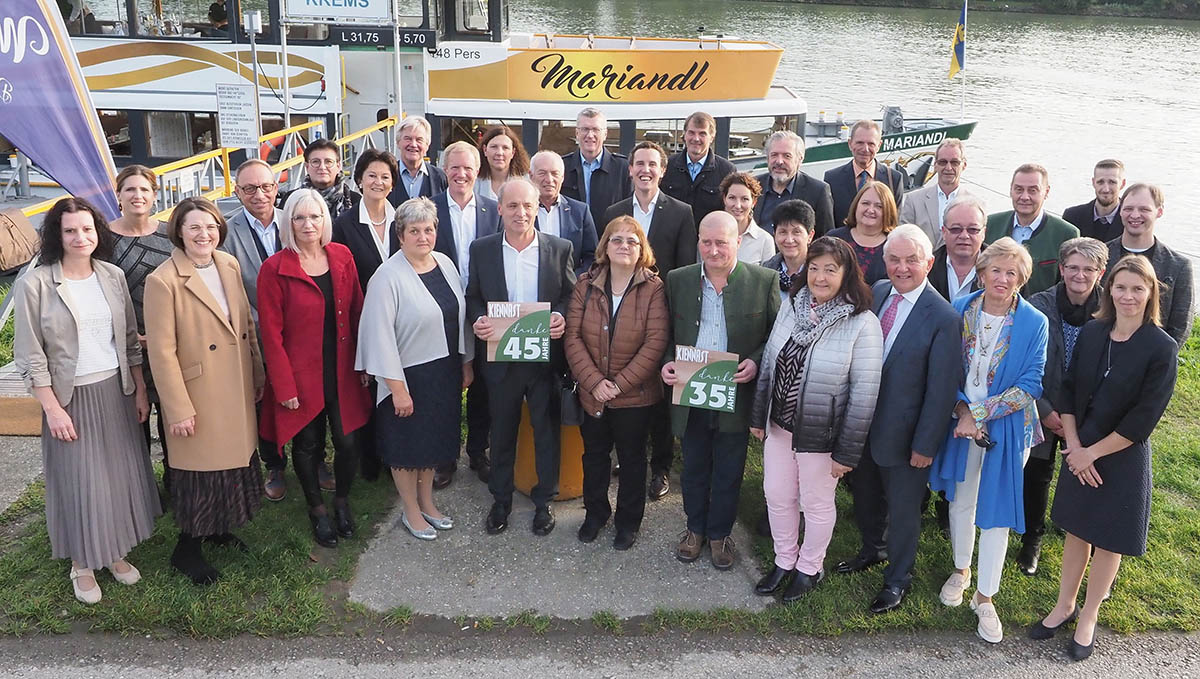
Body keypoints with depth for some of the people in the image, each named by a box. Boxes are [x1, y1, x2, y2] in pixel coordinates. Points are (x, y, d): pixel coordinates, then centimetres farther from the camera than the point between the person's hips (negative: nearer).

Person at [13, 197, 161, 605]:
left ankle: (115, 552, 30)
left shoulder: (113, 276, 1)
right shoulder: (35, 285, -11)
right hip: (71, 397, -4)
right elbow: (29, 356, -9)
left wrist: (140, 390, 7)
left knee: (121, 474, 11)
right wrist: (52, 409, -11)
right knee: (79, 481, 5)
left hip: (116, 391, 4)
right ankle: (82, 564, 24)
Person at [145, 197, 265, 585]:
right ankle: (186, 549, 26)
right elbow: (162, 352, -17)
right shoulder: (163, 281, -18)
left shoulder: (230, 266, 2)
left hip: (237, 392, 6)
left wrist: (258, 375, 12)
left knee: (234, 460, 19)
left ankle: (218, 528, 41)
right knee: (200, 470, 6)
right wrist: (178, 409, -16)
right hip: (199, 396, -6)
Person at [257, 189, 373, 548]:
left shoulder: (342, 257, 1)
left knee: (348, 441, 2)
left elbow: (356, 313, 6)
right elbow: (271, 333, -9)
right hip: (301, 374, -2)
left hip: (343, 371, 3)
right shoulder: (274, 269, -10)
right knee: (307, 444, 11)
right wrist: (284, 386, -12)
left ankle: (342, 501, 31)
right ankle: (316, 509, 34)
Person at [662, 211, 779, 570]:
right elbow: (667, 333, 8)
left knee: (729, 472, 14)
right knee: (693, 468, 18)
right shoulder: (678, 280, 0)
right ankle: (695, 528, 39)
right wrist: (667, 362, -10)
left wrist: (756, 362, -18)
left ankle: (719, 533, 34)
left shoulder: (764, 281, -7)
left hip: (737, 393, -2)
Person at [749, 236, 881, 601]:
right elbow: (768, 363, 6)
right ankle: (784, 561, 40)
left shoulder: (863, 324, -18)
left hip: (821, 434, -5)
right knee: (777, 496, 17)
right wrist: (758, 416, 8)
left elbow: (864, 393, -16)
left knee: (816, 504, 15)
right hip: (779, 424, 5)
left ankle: (809, 568, 39)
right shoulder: (790, 305, -3)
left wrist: (848, 451, -15)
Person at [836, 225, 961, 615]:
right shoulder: (876, 293, -2)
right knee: (864, 496, 25)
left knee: (902, 509, 14)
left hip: (901, 433, -5)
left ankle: (898, 579, 37)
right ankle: (872, 549, 52)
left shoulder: (944, 318, -19)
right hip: (862, 422, 6)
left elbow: (942, 389, -16)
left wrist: (925, 445, -13)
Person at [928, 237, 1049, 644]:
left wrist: (978, 413, -17)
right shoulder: (960, 310, -5)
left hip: (1006, 428, -2)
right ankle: (961, 569, 40)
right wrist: (961, 412, -14)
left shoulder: (1034, 323, -11)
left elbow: (1030, 386, -11)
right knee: (960, 499, 16)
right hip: (961, 422, 2)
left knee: (997, 511, 4)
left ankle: (985, 597, 19)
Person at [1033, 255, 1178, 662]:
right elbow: (1069, 390, 2)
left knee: (1108, 538, 10)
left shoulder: (1161, 348, -14)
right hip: (1079, 450, 4)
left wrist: (1092, 452, -13)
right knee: (1076, 528, 16)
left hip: (1123, 457, -4)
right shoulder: (1091, 333, -1)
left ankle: (1088, 617, 27)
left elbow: (1143, 419, -16)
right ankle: (1065, 605, 33)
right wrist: (1074, 446, -7)